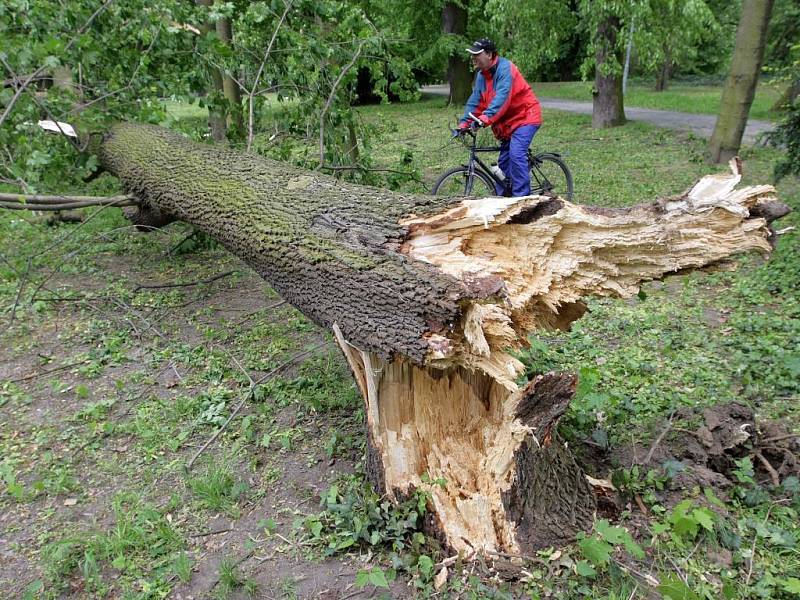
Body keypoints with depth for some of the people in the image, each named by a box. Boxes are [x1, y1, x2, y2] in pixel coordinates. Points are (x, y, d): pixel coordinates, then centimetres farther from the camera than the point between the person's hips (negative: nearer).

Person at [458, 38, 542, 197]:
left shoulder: (505, 68, -20)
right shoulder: (481, 75, 5)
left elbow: (502, 97, -33)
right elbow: (475, 101, 2)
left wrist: (486, 118, -45)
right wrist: (464, 123, -11)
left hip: (525, 116, -9)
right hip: (508, 122, 9)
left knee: (516, 154, -23)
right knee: (504, 160, 9)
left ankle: (521, 197, -19)